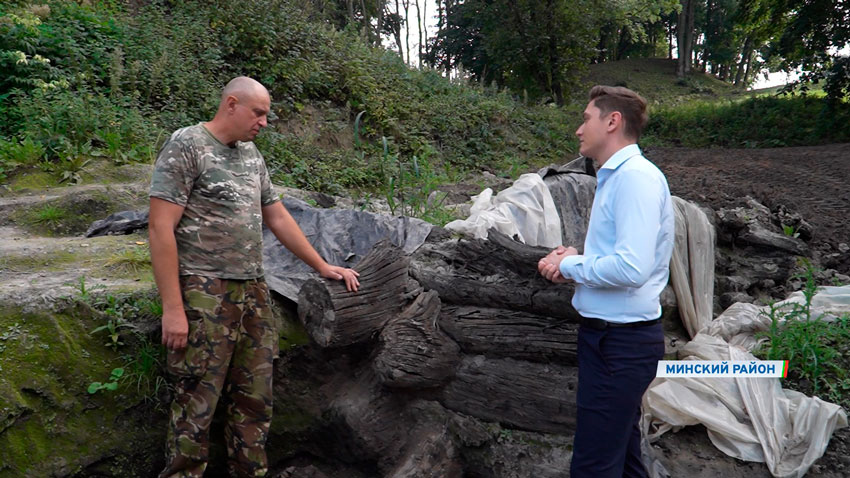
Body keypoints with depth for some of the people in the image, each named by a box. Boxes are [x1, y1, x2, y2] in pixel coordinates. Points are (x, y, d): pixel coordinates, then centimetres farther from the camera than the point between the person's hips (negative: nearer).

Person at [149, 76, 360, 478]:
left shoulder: (251, 155, 16)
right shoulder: (186, 146, -6)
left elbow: (278, 218, 21)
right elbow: (161, 227, -12)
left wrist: (323, 266, 20)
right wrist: (172, 307, -17)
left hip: (253, 291, 7)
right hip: (205, 294, -7)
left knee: (255, 401, 9)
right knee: (196, 407, -2)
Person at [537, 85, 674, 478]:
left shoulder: (635, 176, -17)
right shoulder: (614, 177, 12)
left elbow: (632, 268, -28)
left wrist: (571, 264, -12)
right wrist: (573, 259, 1)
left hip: (621, 342, -10)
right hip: (612, 335, 10)